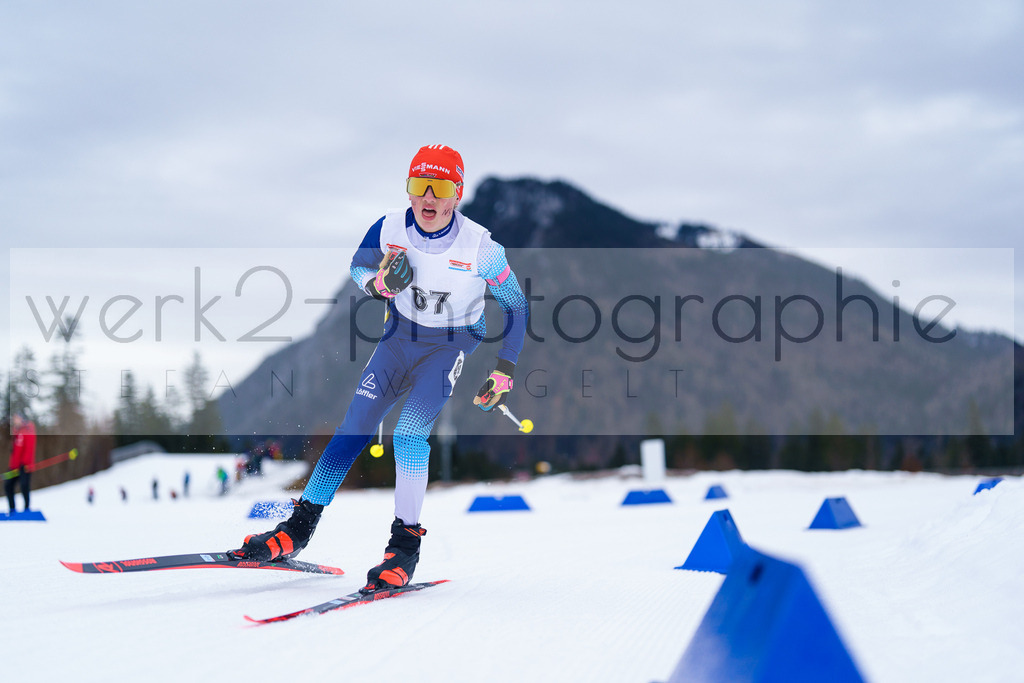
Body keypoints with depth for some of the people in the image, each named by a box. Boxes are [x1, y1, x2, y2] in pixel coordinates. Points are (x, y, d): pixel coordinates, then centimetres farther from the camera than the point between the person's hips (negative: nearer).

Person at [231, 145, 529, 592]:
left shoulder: (481, 249, -22)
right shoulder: (389, 229, -15)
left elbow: (516, 305, -8)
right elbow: (358, 266, 5)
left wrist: (505, 371, -11)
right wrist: (379, 283, -19)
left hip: (451, 342, -3)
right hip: (399, 334, 3)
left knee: (410, 431, -22)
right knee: (354, 427, -7)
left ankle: (405, 547, -13)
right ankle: (298, 529, 0)